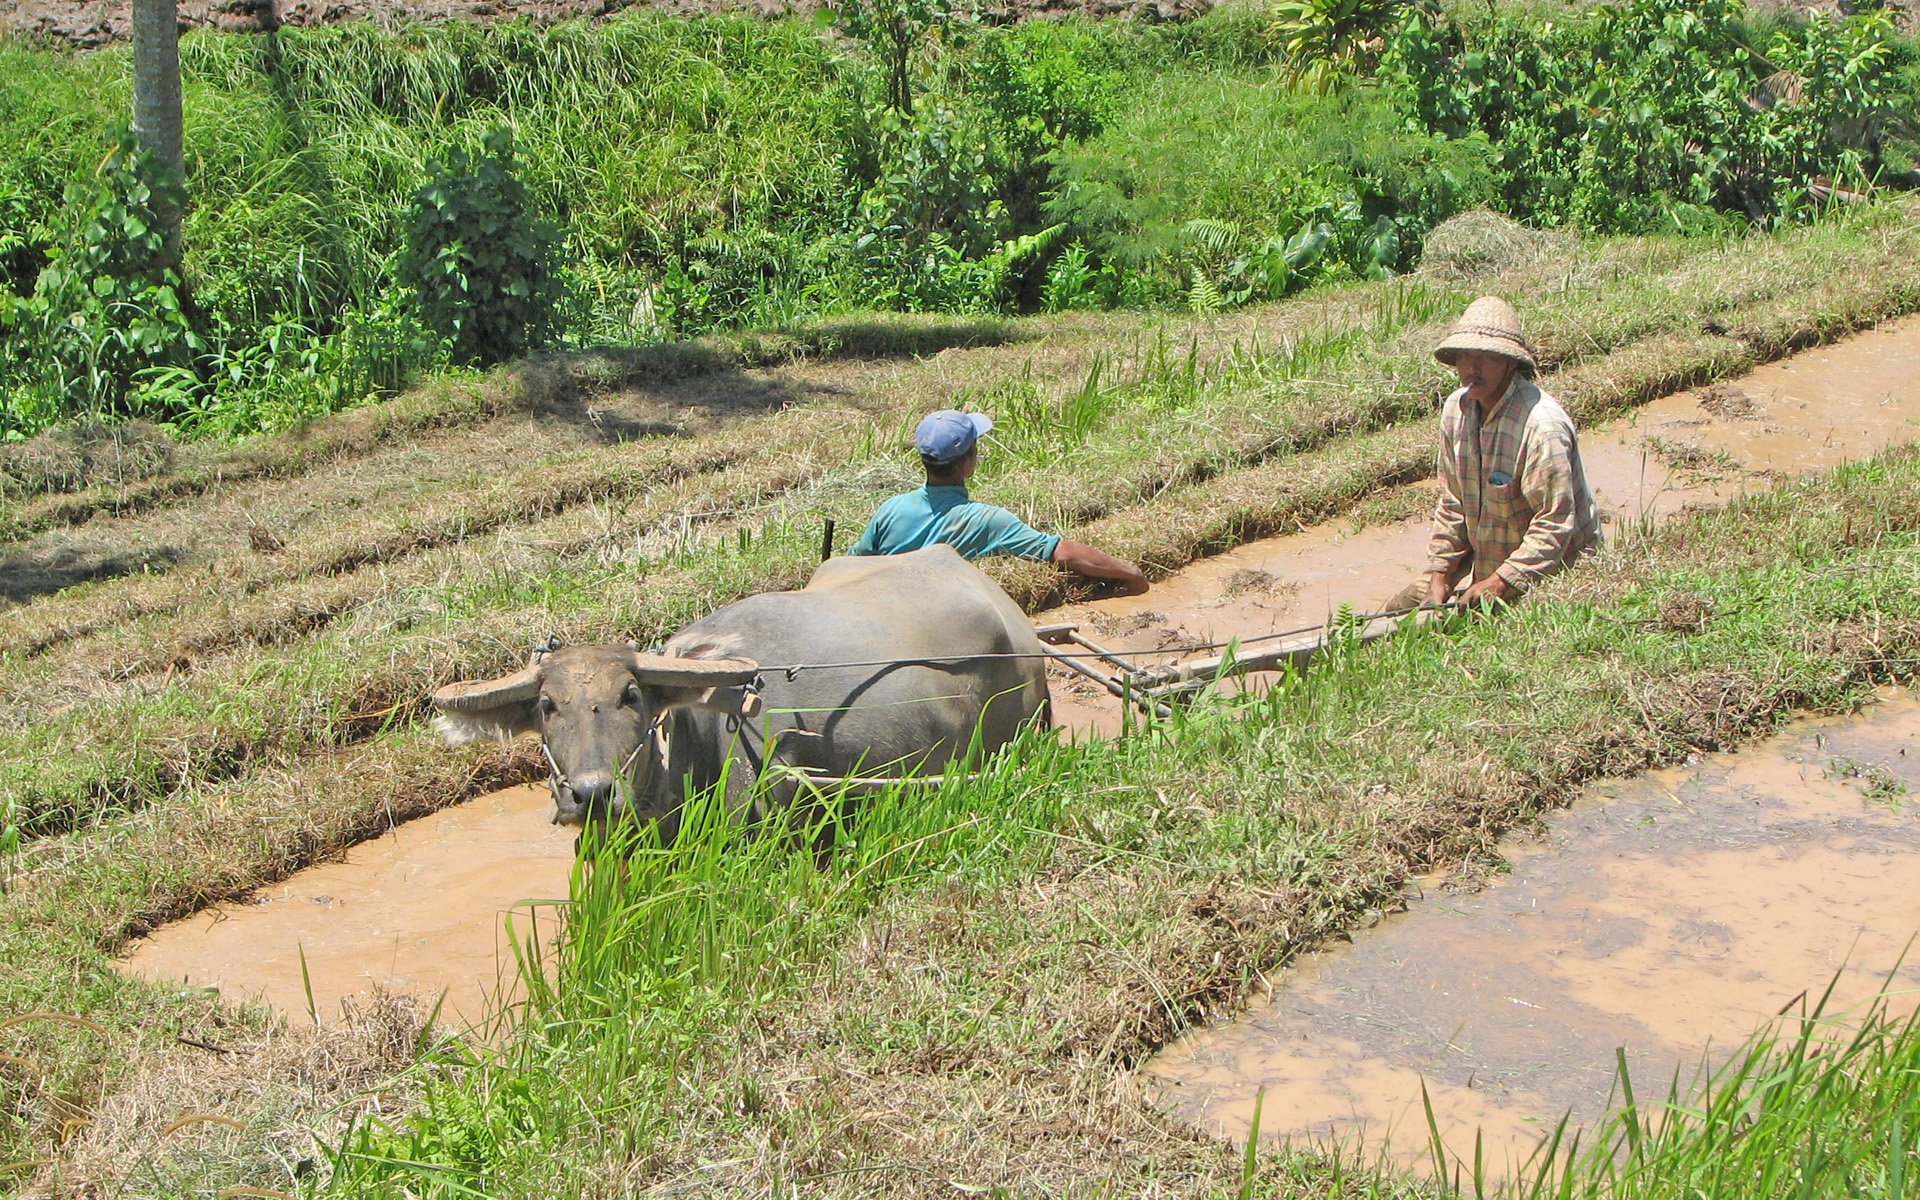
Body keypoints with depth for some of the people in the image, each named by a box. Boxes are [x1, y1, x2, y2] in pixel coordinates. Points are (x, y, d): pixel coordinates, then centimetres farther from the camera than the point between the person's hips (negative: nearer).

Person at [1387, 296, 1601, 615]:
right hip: (1486, 560, 7)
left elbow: (1555, 525, -26)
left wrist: (1498, 584, -29)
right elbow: (1452, 505, 6)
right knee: (1402, 609, 3)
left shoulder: (1543, 424, -26)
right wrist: (1439, 579, 0)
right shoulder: (1457, 409, -1)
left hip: (1550, 574, -7)